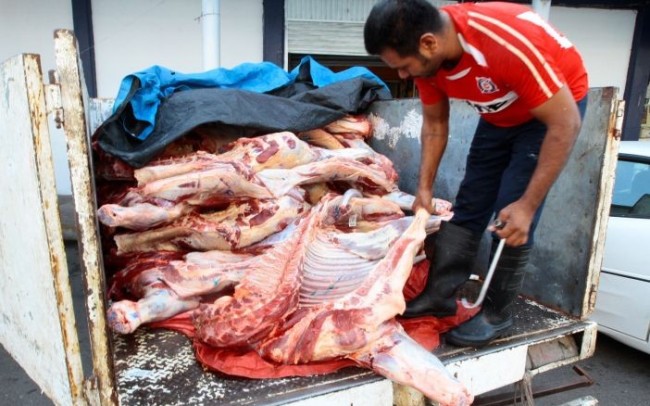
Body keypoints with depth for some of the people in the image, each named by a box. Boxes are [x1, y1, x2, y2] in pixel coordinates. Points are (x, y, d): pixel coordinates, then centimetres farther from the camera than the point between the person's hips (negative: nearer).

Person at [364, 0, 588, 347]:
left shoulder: (509, 44, -39)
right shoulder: (427, 56, -18)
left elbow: (565, 123, -31)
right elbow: (435, 123, -3)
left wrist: (528, 204, -30)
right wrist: (424, 188, -6)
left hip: (557, 106, -6)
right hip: (501, 114, 6)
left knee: (511, 217, -12)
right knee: (468, 206, 2)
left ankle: (496, 313, 5)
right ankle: (440, 295, 11)